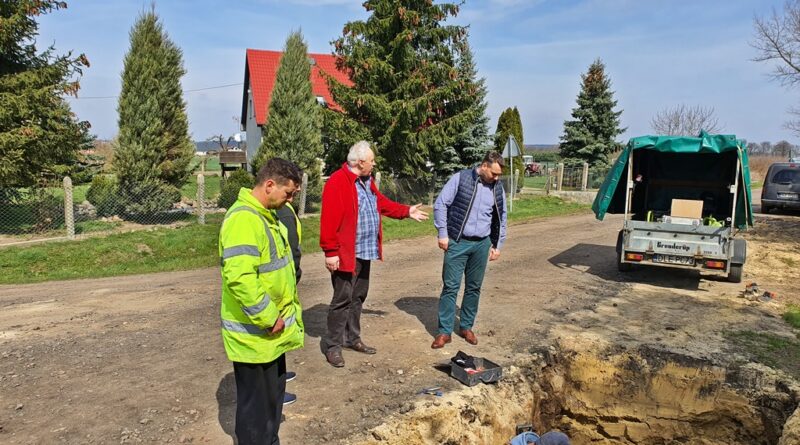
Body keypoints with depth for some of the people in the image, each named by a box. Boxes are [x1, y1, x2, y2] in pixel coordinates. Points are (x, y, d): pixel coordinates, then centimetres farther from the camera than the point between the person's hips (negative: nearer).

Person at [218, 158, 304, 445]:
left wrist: (284, 313, 15)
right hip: (254, 334, -10)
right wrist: (269, 319, -24)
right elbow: (240, 279, -34)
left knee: (273, 396, 23)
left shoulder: (266, 215, 10)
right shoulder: (243, 219, -23)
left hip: (272, 333, 10)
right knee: (256, 403, 6)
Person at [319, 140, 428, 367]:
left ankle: (352, 338, 31)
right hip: (345, 254, -9)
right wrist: (330, 252, -22)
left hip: (364, 252, 9)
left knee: (358, 297, 17)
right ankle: (332, 345, 10)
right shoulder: (336, 183, -18)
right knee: (342, 299, -2)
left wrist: (406, 211, 23)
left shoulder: (367, 182, 13)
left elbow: (382, 203, 26)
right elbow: (329, 221, -21)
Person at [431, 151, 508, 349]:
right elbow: (440, 205, -7)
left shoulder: (497, 188, 5)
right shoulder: (460, 178, -8)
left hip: (481, 244, 4)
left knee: (474, 288, 10)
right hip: (457, 243, -4)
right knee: (450, 286, -1)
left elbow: (501, 218, 15)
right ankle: (444, 331, 7)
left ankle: (466, 327, 25)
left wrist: (497, 245, 13)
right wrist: (443, 234, -10)